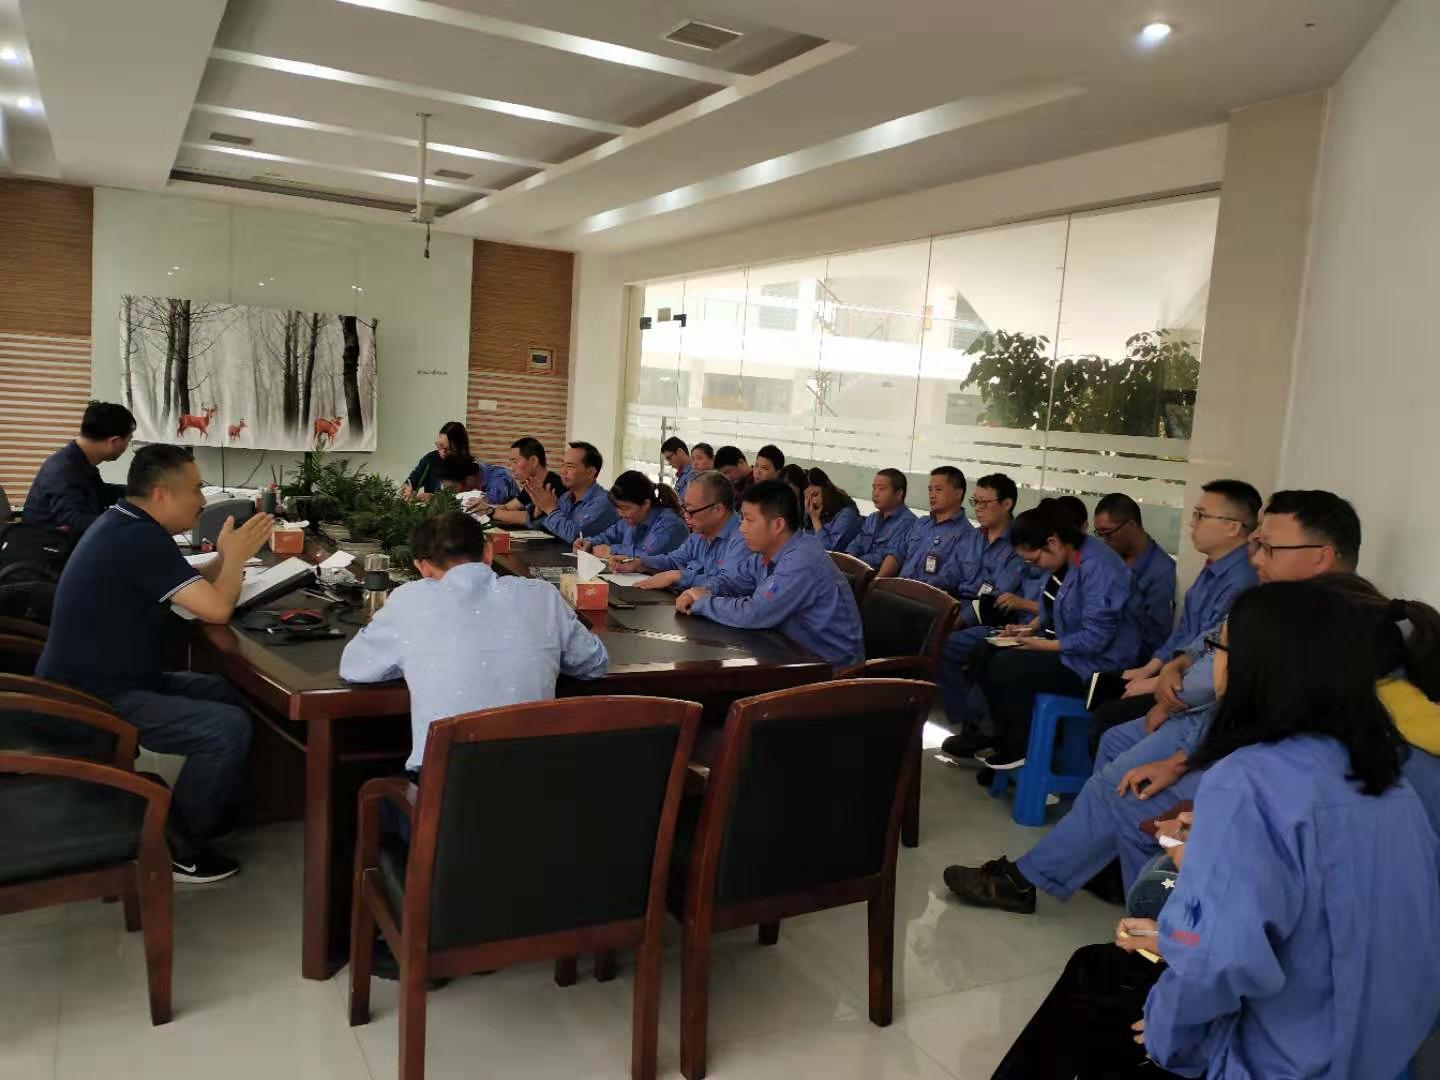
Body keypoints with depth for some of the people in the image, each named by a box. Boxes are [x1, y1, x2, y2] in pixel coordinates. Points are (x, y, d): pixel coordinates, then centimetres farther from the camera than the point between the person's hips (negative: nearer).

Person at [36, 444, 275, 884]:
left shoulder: (121, 524, 10)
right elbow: (216, 608, -27)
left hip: (94, 681, 11)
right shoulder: (142, 539, -24)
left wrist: (226, 558, 2)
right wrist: (236, 556, -9)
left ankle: (212, 808, 24)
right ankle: (177, 848, -3)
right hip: (94, 700, -11)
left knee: (231, 694, 13)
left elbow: (190, 584, 20)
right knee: (230, 727, -21)